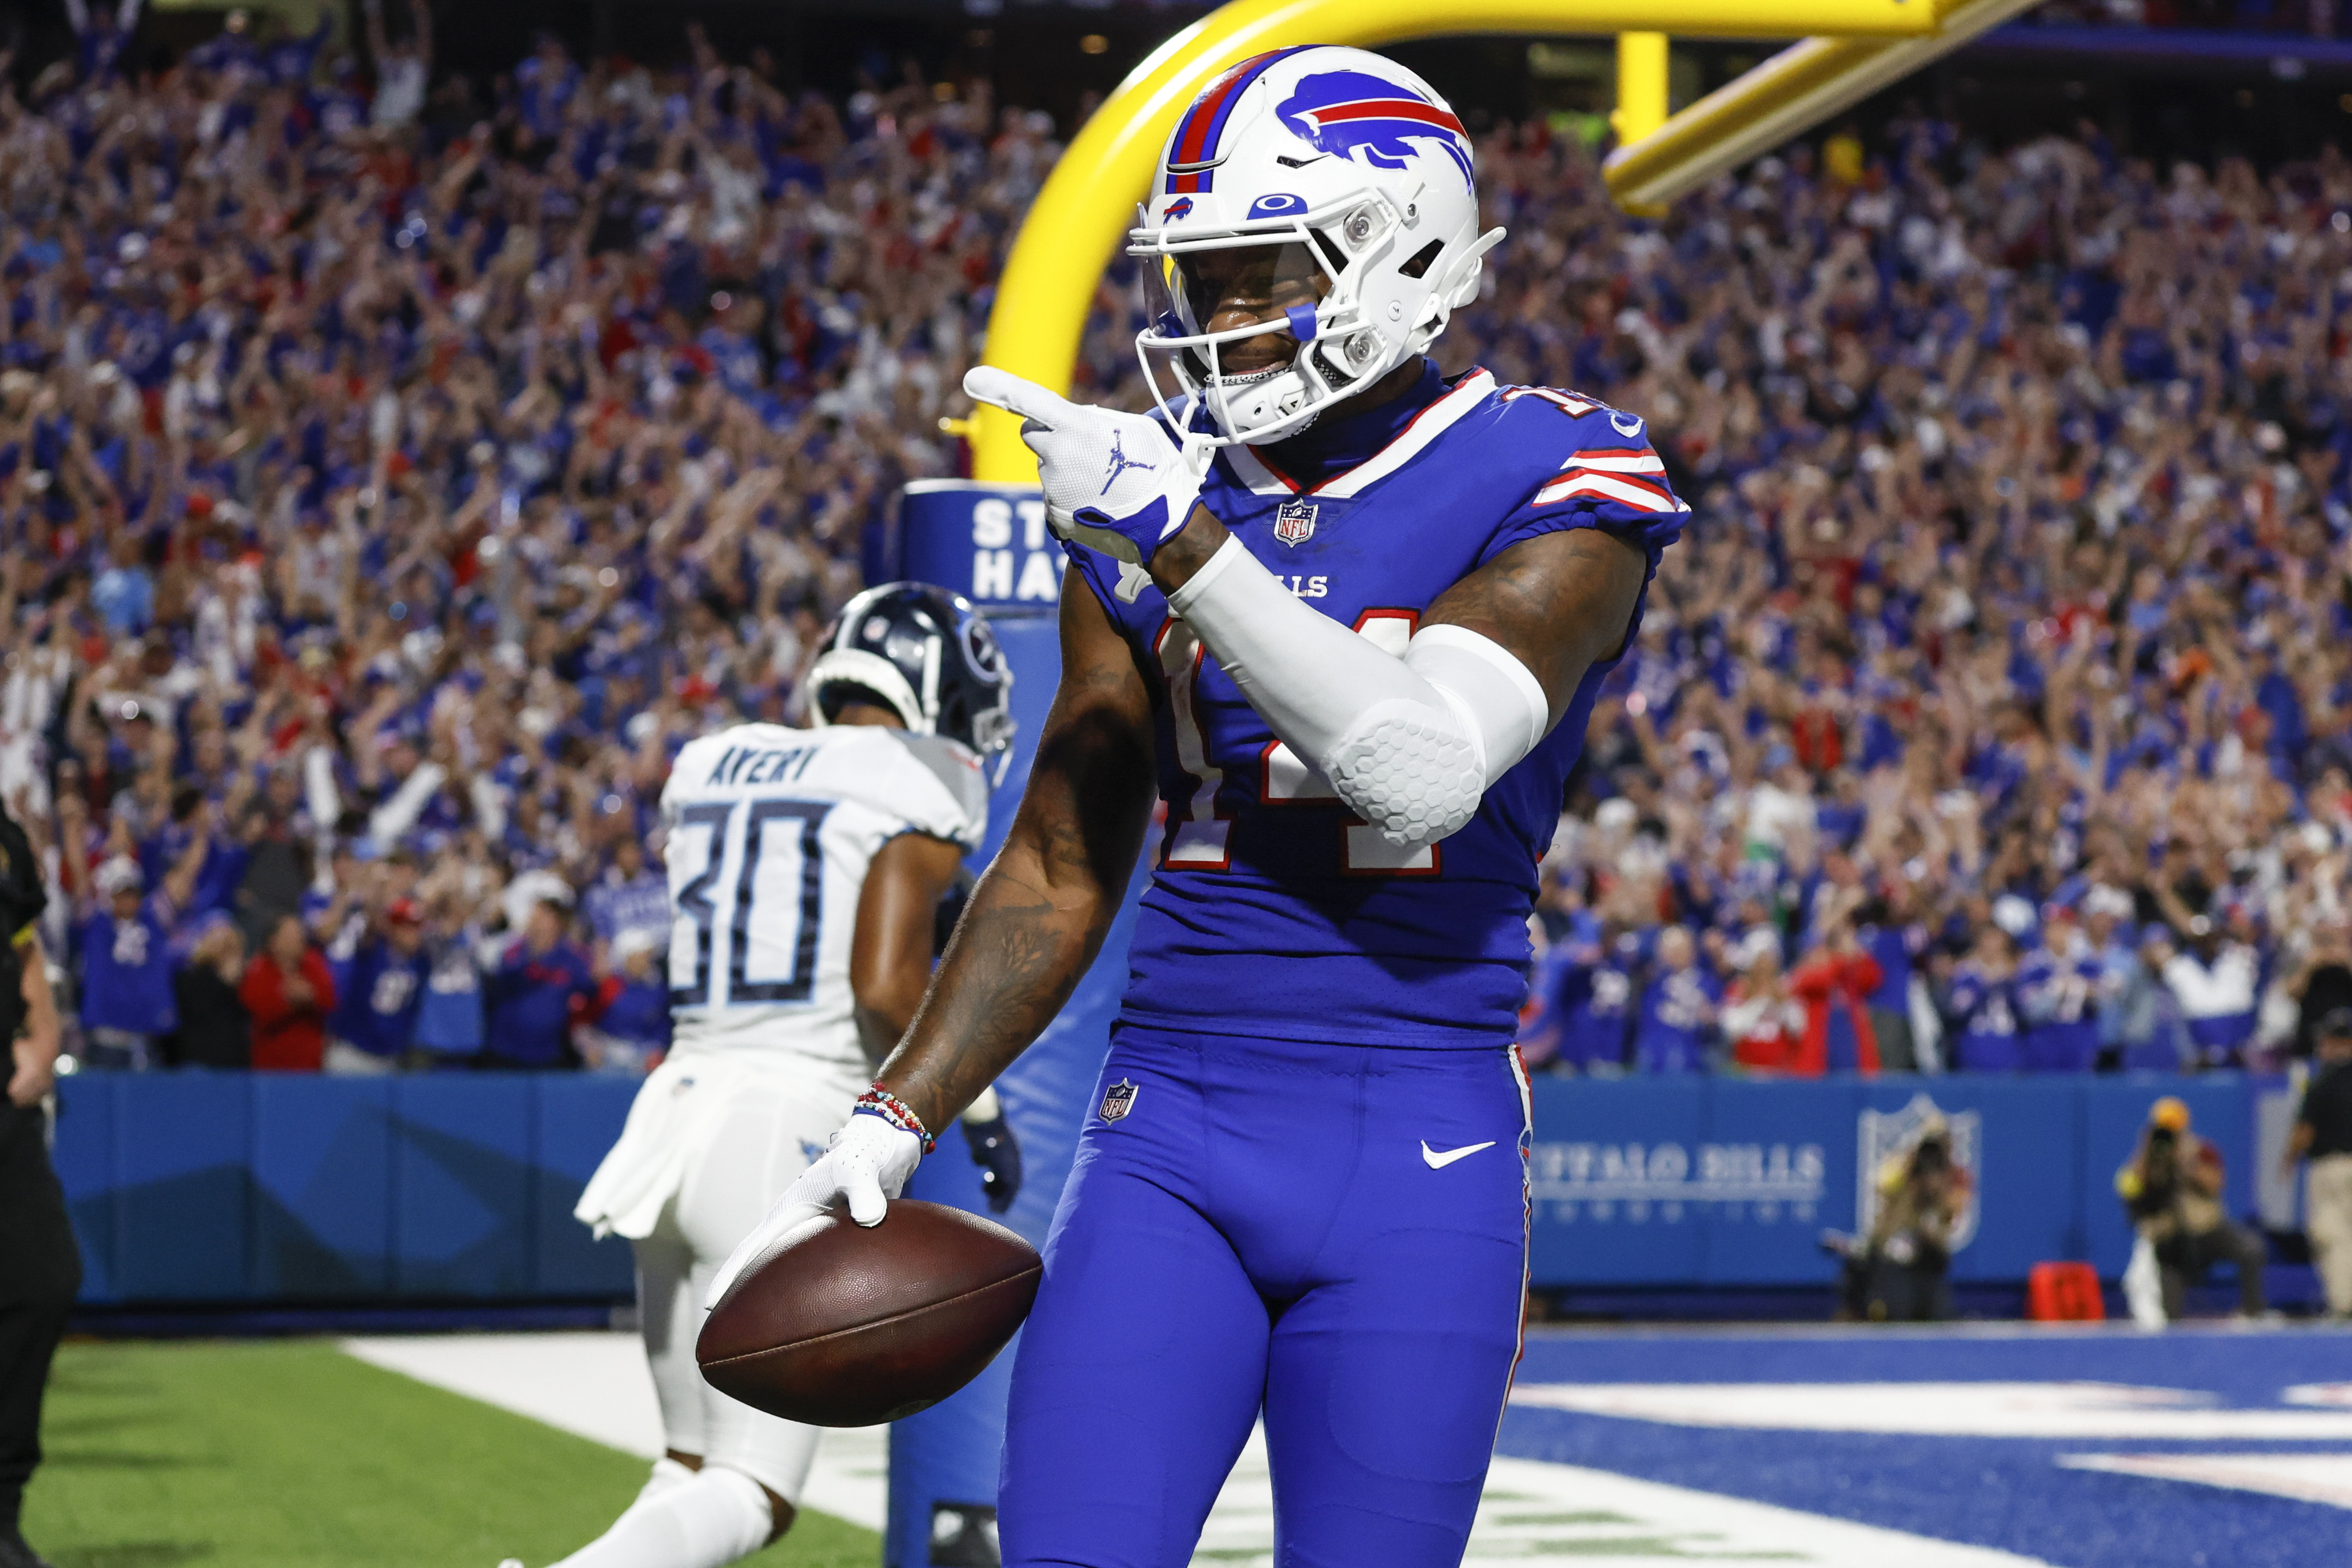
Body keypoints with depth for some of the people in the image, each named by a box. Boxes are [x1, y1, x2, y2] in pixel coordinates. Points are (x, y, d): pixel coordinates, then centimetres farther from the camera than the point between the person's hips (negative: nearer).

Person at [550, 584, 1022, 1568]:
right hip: (789, 1134, -7)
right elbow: (883, 988, -15)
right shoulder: (914, 791, -4)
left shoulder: (710, 769, 16)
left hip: (680, 1106, 7)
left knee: (697, 1471, 18)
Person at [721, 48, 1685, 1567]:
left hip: (1418, 1153, -3)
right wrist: (894, 1120, 6)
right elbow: (1059, 873, 14)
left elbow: (1421, 767, -22)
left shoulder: (1550, 488, -5)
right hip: (1172, 1130, 4)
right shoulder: (1150, 494, 9)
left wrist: (1181, 542, -23)